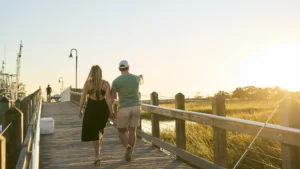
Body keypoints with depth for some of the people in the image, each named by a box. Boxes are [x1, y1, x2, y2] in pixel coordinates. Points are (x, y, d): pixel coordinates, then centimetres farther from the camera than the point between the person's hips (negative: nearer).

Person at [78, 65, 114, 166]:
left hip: (91, 108, -2)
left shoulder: (87, 83, -6)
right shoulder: (106, 83, -5)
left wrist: (80, 110, 5)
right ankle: (99, 148, 40)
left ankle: (97, 157, -2)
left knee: (93, 132, 5)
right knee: (100, 128, 28)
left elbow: (83, 98, -5)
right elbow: (108, 98, -10)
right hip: (103, 108, 2)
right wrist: (111, 111, -2)